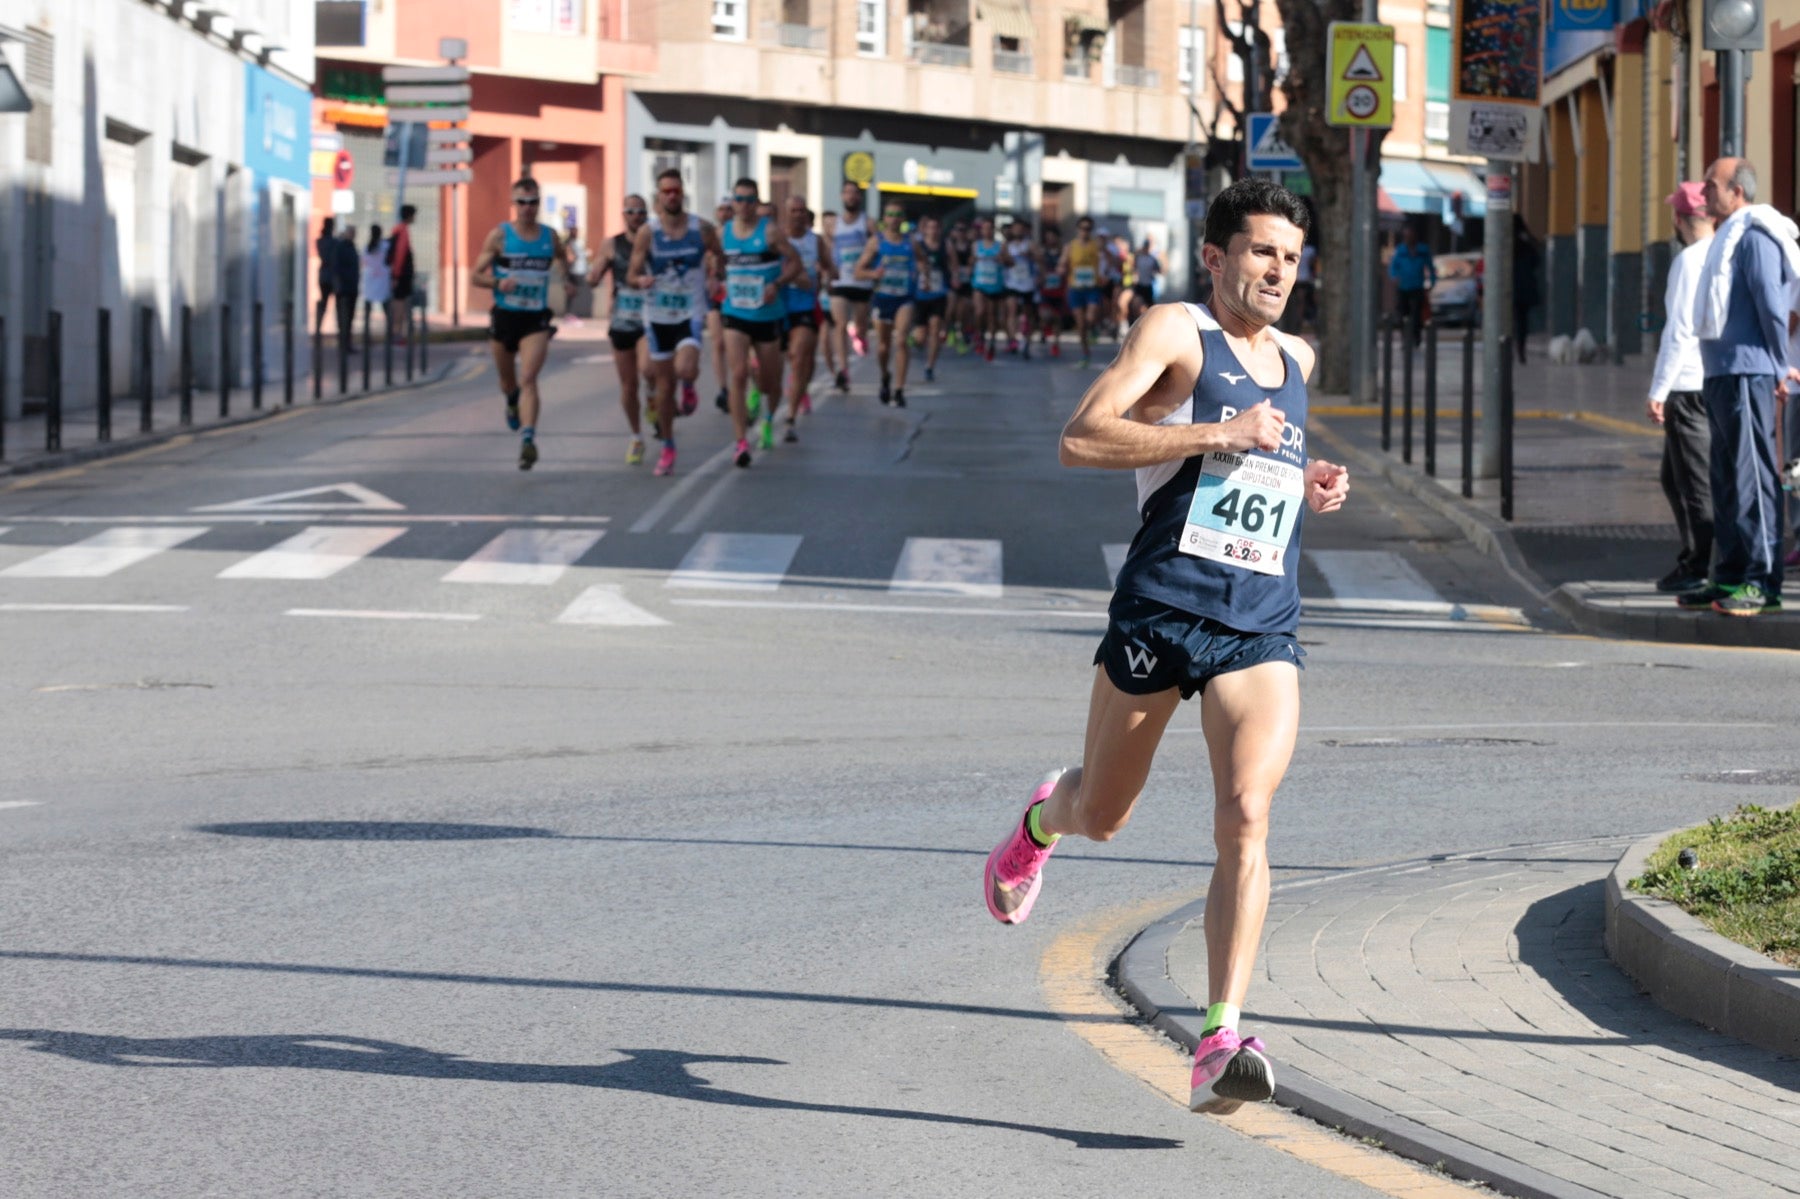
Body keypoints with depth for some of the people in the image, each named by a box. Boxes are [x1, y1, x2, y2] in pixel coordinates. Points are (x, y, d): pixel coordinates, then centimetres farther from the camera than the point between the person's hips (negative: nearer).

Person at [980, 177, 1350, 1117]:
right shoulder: (1176, 333, -3)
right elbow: (1081, 439, -16)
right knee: (1102, 815, 14)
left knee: (1245, 818, -17)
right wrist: (1220, 434, -21)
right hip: (1161, 607, -3)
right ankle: (1040, 822, 53)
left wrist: (1308, 485, 16)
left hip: (1263, 628, 3)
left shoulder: (1297, 361, 18)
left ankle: (1222, 1041, -24)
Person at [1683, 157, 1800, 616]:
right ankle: (1731, 578, 18)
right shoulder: (1727, 238, 20)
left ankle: (1762, 582, -10)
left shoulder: (1754, 237, -12)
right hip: (1720, 372, 11)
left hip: (1747, 373, -11)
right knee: (1726, 477, 13)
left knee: (1752, 475, -10)